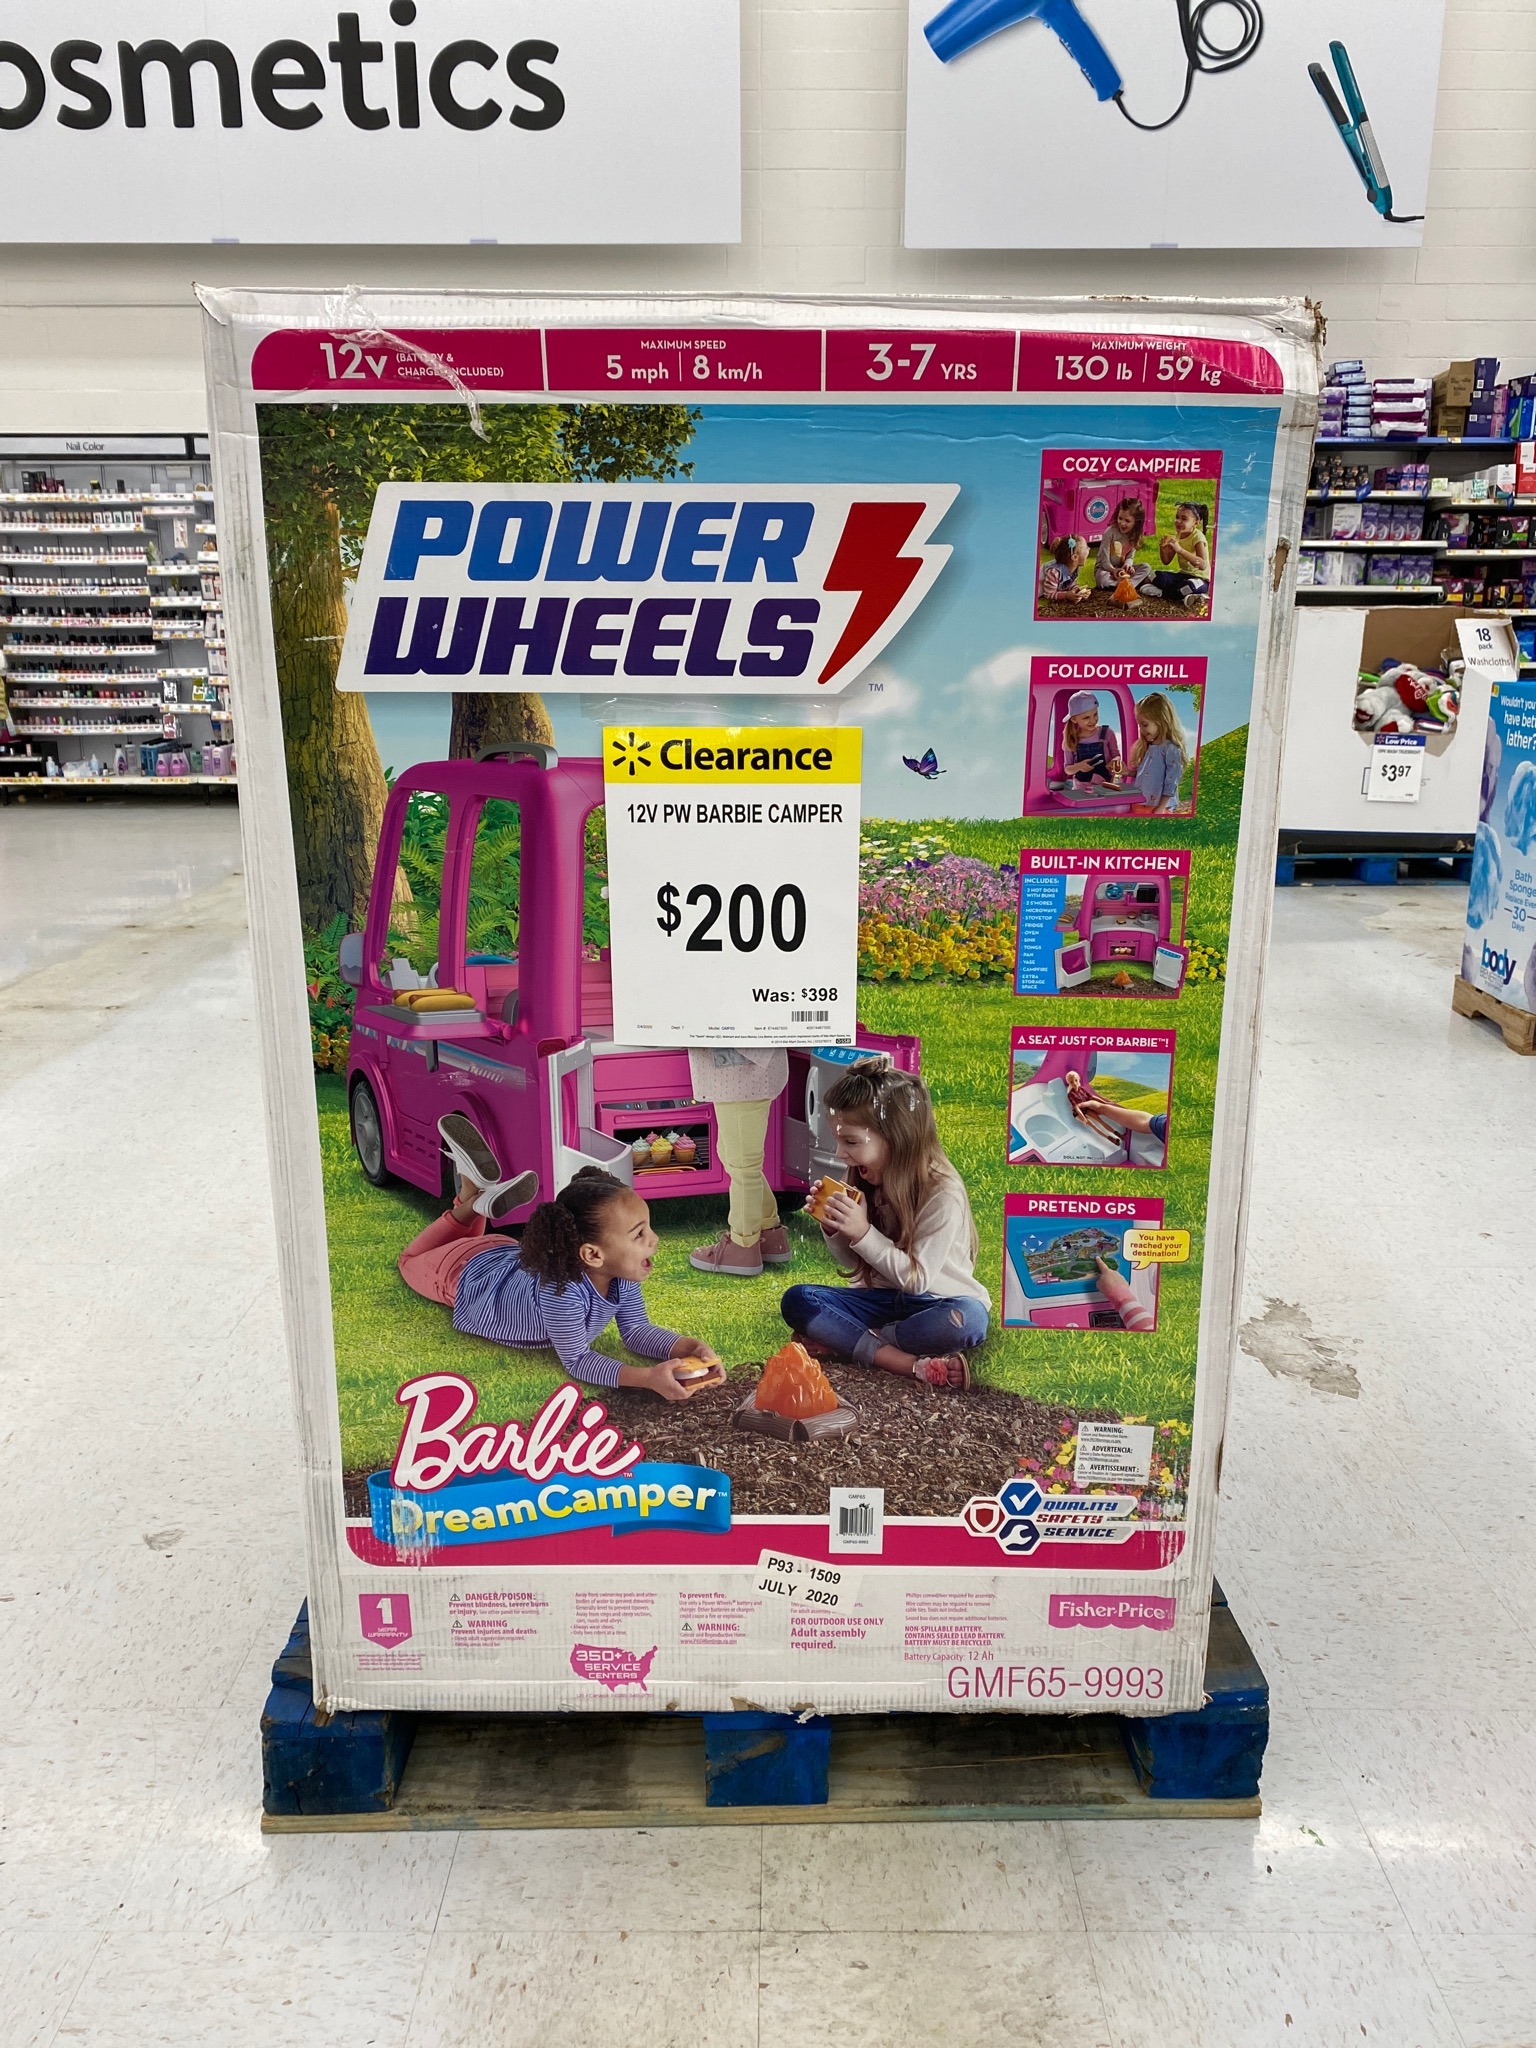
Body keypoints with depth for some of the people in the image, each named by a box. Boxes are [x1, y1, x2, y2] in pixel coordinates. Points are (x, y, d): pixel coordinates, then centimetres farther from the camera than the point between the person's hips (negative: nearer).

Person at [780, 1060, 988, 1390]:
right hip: (883, 1298, 6)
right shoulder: (866, 1182, -2)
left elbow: (917, 1278, -21)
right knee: (796, 1300, -17)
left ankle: (843, 1339, -21)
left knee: (966, 1320, -38)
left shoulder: (944, 1193, -19)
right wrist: (833, 1230, -14)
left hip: (933, 1302, -5)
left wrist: (863, 1232, -30)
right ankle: (916, 1364, -27)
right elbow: (851, 1266, 7)